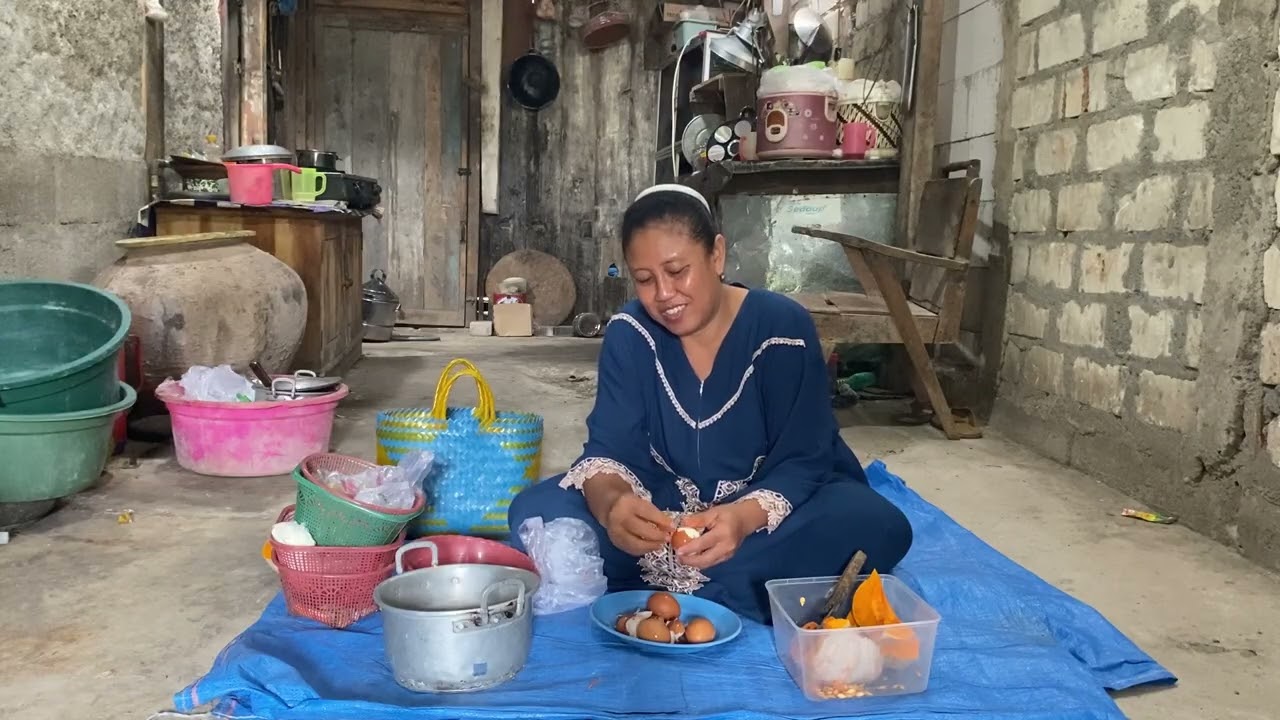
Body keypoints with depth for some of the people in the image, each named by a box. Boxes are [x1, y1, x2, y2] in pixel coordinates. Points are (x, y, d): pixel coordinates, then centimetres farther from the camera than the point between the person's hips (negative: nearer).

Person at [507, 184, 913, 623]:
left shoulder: (784, 327, -16)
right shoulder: (628, 333, -7)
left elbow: (801, 462, -18)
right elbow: (609, 449, -12)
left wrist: (742, 518, -40)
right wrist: (611, 503, -38)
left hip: (771, 511, -1)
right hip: (663, 512, 2)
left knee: (879, 527, -32)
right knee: (535, 510, -20)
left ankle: (662, 585, -28)